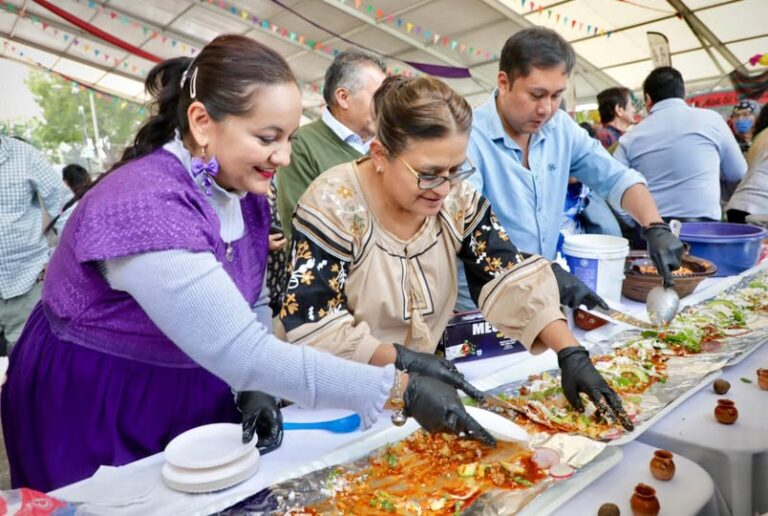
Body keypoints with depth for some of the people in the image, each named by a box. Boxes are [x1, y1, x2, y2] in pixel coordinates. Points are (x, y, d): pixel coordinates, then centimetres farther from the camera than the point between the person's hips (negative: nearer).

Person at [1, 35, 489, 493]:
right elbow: (242, 353, -37)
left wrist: (254, 389, -14)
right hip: (96, 417, -6)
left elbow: (251, 307, 3)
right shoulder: (146, 209, -33)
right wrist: (400, 390, -36)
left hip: (195, 399, 7)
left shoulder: (243, 192, -8)